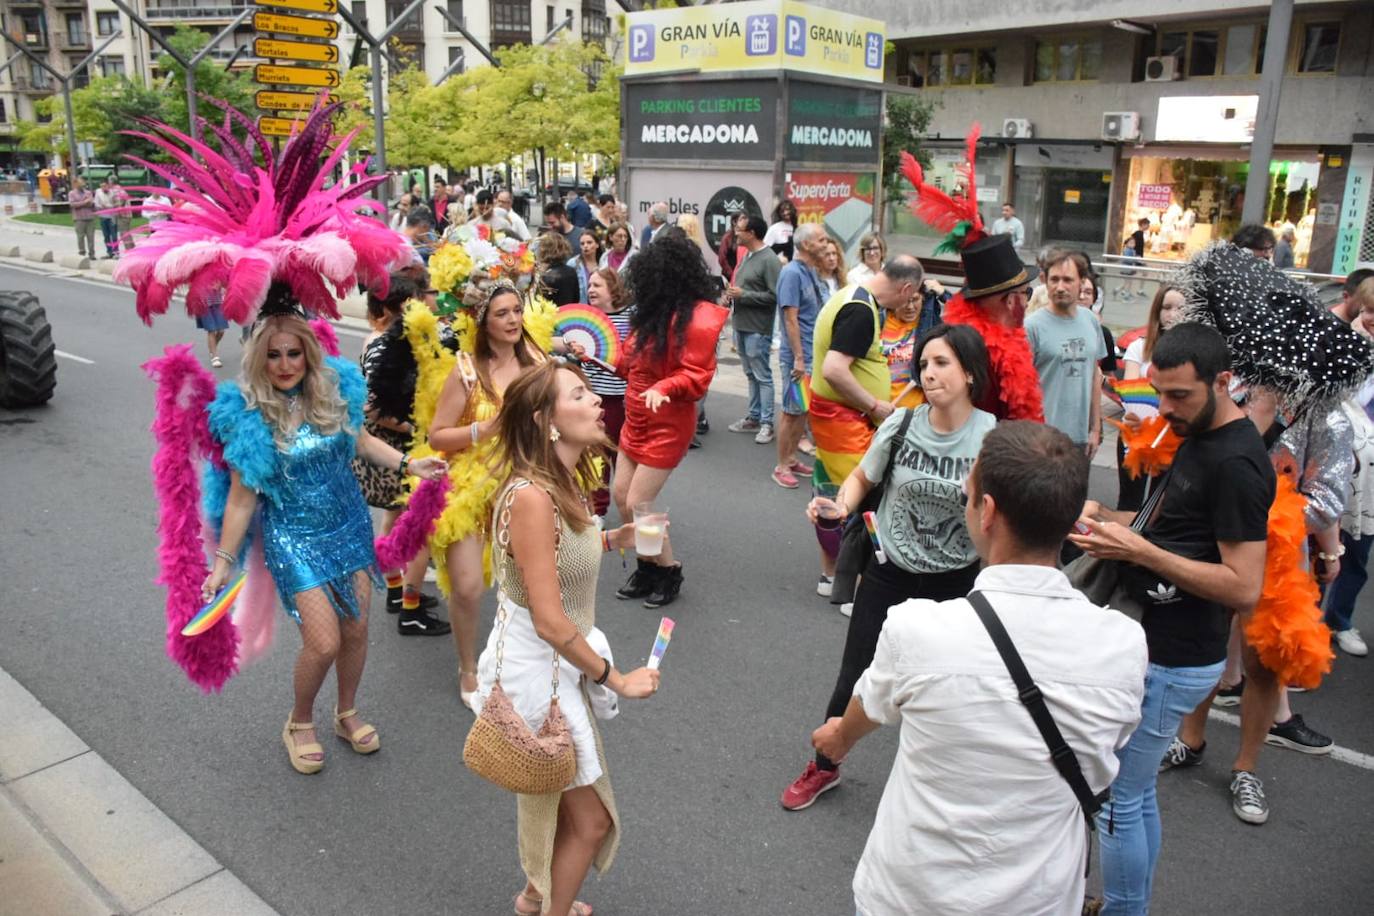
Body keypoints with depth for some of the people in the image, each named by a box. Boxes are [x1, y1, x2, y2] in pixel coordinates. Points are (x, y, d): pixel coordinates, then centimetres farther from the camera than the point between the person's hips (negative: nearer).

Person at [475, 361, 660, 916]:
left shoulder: (563, 481, 0)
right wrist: (616, 679, -16)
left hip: (562, 663, 9)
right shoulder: (531, 496, -28)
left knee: (563, 800, 28)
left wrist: (611, 539, 3)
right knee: (590, 817, 7)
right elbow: (550, 622, -27)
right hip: (537, 668, -9)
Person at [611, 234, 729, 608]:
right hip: (636, 421, 9)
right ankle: (647, 567, 28)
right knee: (621, 496, 11)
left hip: (667, 426, -9)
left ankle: (669, 573, 16)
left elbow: (696, 378, -22)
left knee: (638, 506, -5)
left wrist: (663, 389, -37)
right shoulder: (655, 312, 6)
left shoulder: (697, 318, -20)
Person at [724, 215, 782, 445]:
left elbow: (774, 296, -22)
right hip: (741, 325, 9)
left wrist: (743, 295, -18)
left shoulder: (769, 260, -15)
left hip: (758, 329, -9)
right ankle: (754, 417, 24)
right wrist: (732, 294, 5)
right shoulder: (747, 256, 12)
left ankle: (766, 423, 3)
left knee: (762, 376, -2)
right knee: (750, 374, 15)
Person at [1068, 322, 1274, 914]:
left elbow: (1244, 587, -24)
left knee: (1116, 798, 1)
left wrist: (1139, 550, -27)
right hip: (1153, 643, 10)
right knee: (1137, 793, 20)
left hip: (1172, 662, -9)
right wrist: (1106, 516, 2)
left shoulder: (1236, 463, -21)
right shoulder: (1197, 438, 9)